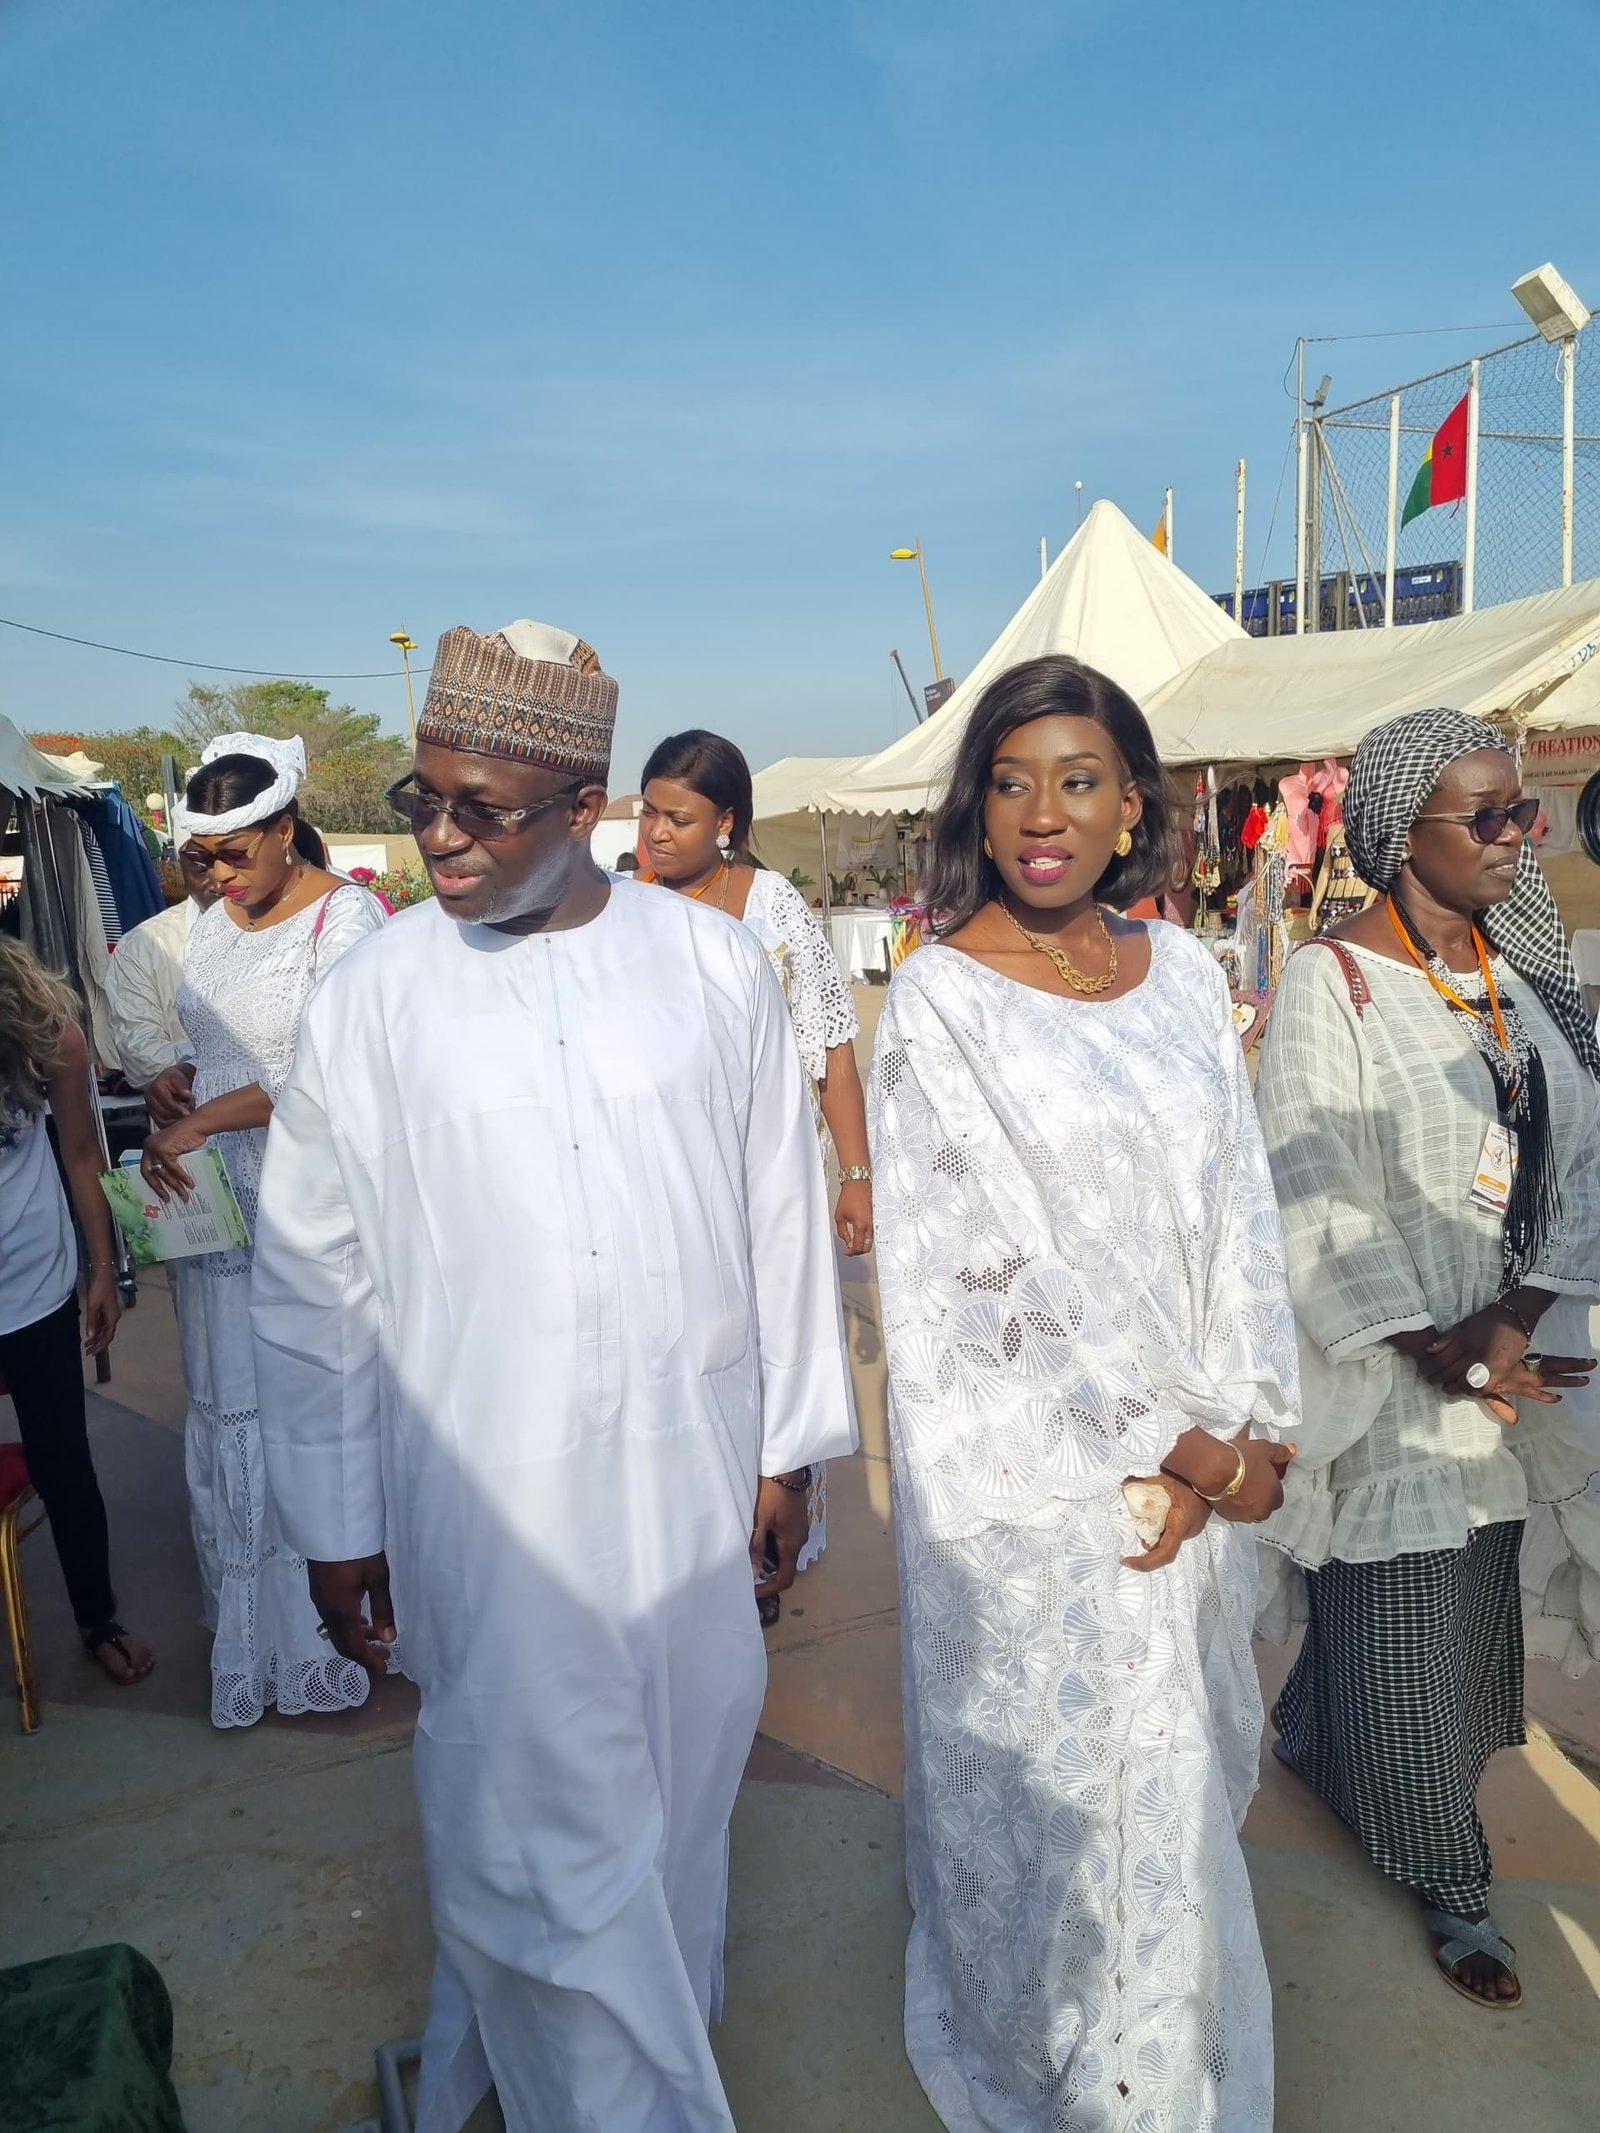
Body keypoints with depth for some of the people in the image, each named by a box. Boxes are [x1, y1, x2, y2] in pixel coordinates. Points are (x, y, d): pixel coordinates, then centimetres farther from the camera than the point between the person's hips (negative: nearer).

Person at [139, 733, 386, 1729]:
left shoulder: (344, 916, -12)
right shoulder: (214, 925, 11)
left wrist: (197, 1122, -19)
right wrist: (175, 1081, 3)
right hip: (212, 1198, 7)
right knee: (229, 1409, 13)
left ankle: (324, 1630, 20)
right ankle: (251, 1622, 29)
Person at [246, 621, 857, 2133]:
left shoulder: (714, 964, -4)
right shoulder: (371, 998, -6)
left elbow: (781, 1215, 2)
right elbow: (312, 1285, -1)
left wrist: (787, 1445, 6)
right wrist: (336, 1527, 2)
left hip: (691, 1481, 2)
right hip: (486, 1499, -2)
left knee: (670, 1803, 20)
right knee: (543, 1825, 6)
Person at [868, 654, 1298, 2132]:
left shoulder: (1184, 974, 4)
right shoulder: (940, 1000, -12)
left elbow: (1241, 1218, 4)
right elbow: (981, 1273, -15)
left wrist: (1242, 1436, -6)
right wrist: (1176, 1447, -12)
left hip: (1204, 1471, 5)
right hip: (1034, 1480, -5)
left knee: (1186, 1777, 20)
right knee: (1055, 1795, 10)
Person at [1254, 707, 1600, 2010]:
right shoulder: (1332, 985, -12)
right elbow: (1309, 1198, -14)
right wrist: (1430, 1349, -16)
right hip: (1384, 1367, -6)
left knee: (1476, 1601, 18)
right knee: (1407, 1628, 6)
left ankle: (1314, 1738, 44)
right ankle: (1448, 1878, 29)